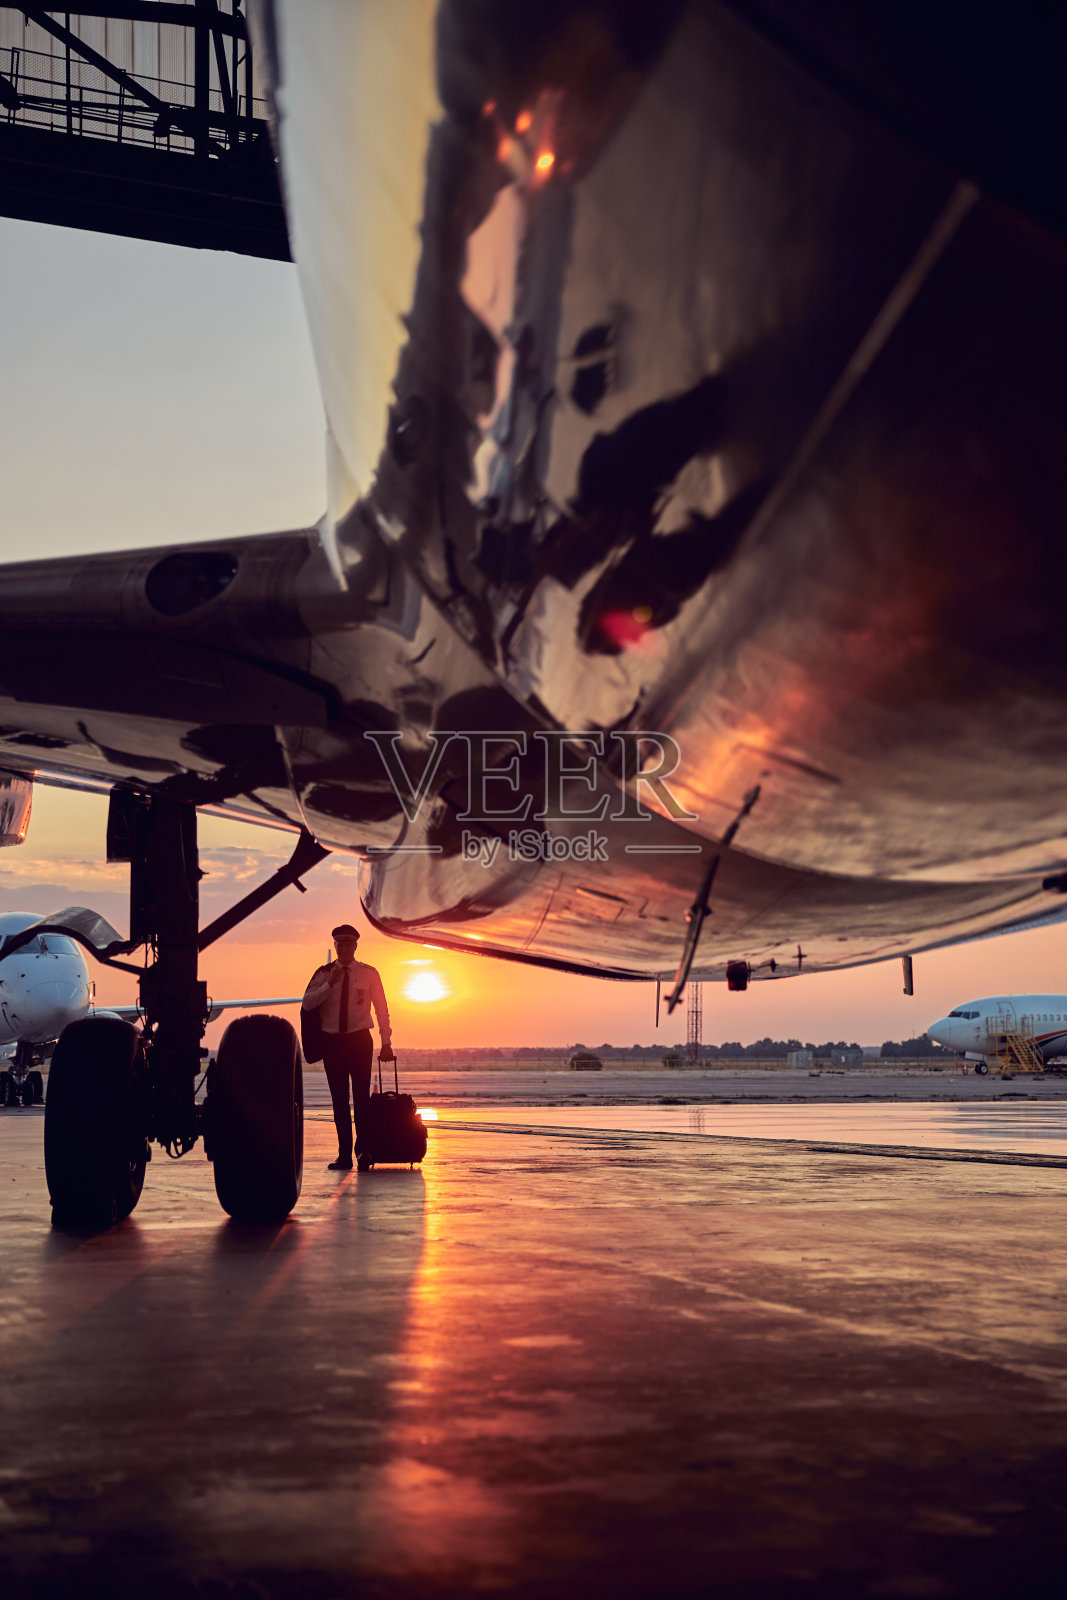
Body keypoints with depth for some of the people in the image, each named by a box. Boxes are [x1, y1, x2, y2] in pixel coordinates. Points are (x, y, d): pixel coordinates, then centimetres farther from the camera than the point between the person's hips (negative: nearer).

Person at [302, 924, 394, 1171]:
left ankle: (363, 1151, 4)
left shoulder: (368, 973, 3)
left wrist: (386, 1042, 2)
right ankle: (344, 1154, 8)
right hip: (331, 1041, 1)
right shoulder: (324, 973, 4)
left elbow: (381, 1009, 6)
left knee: (361, 1096, -6)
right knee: (339, 1100, 4)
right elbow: (307, 1004, -6)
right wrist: (330, 984, -17)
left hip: (359, 1040, -1)